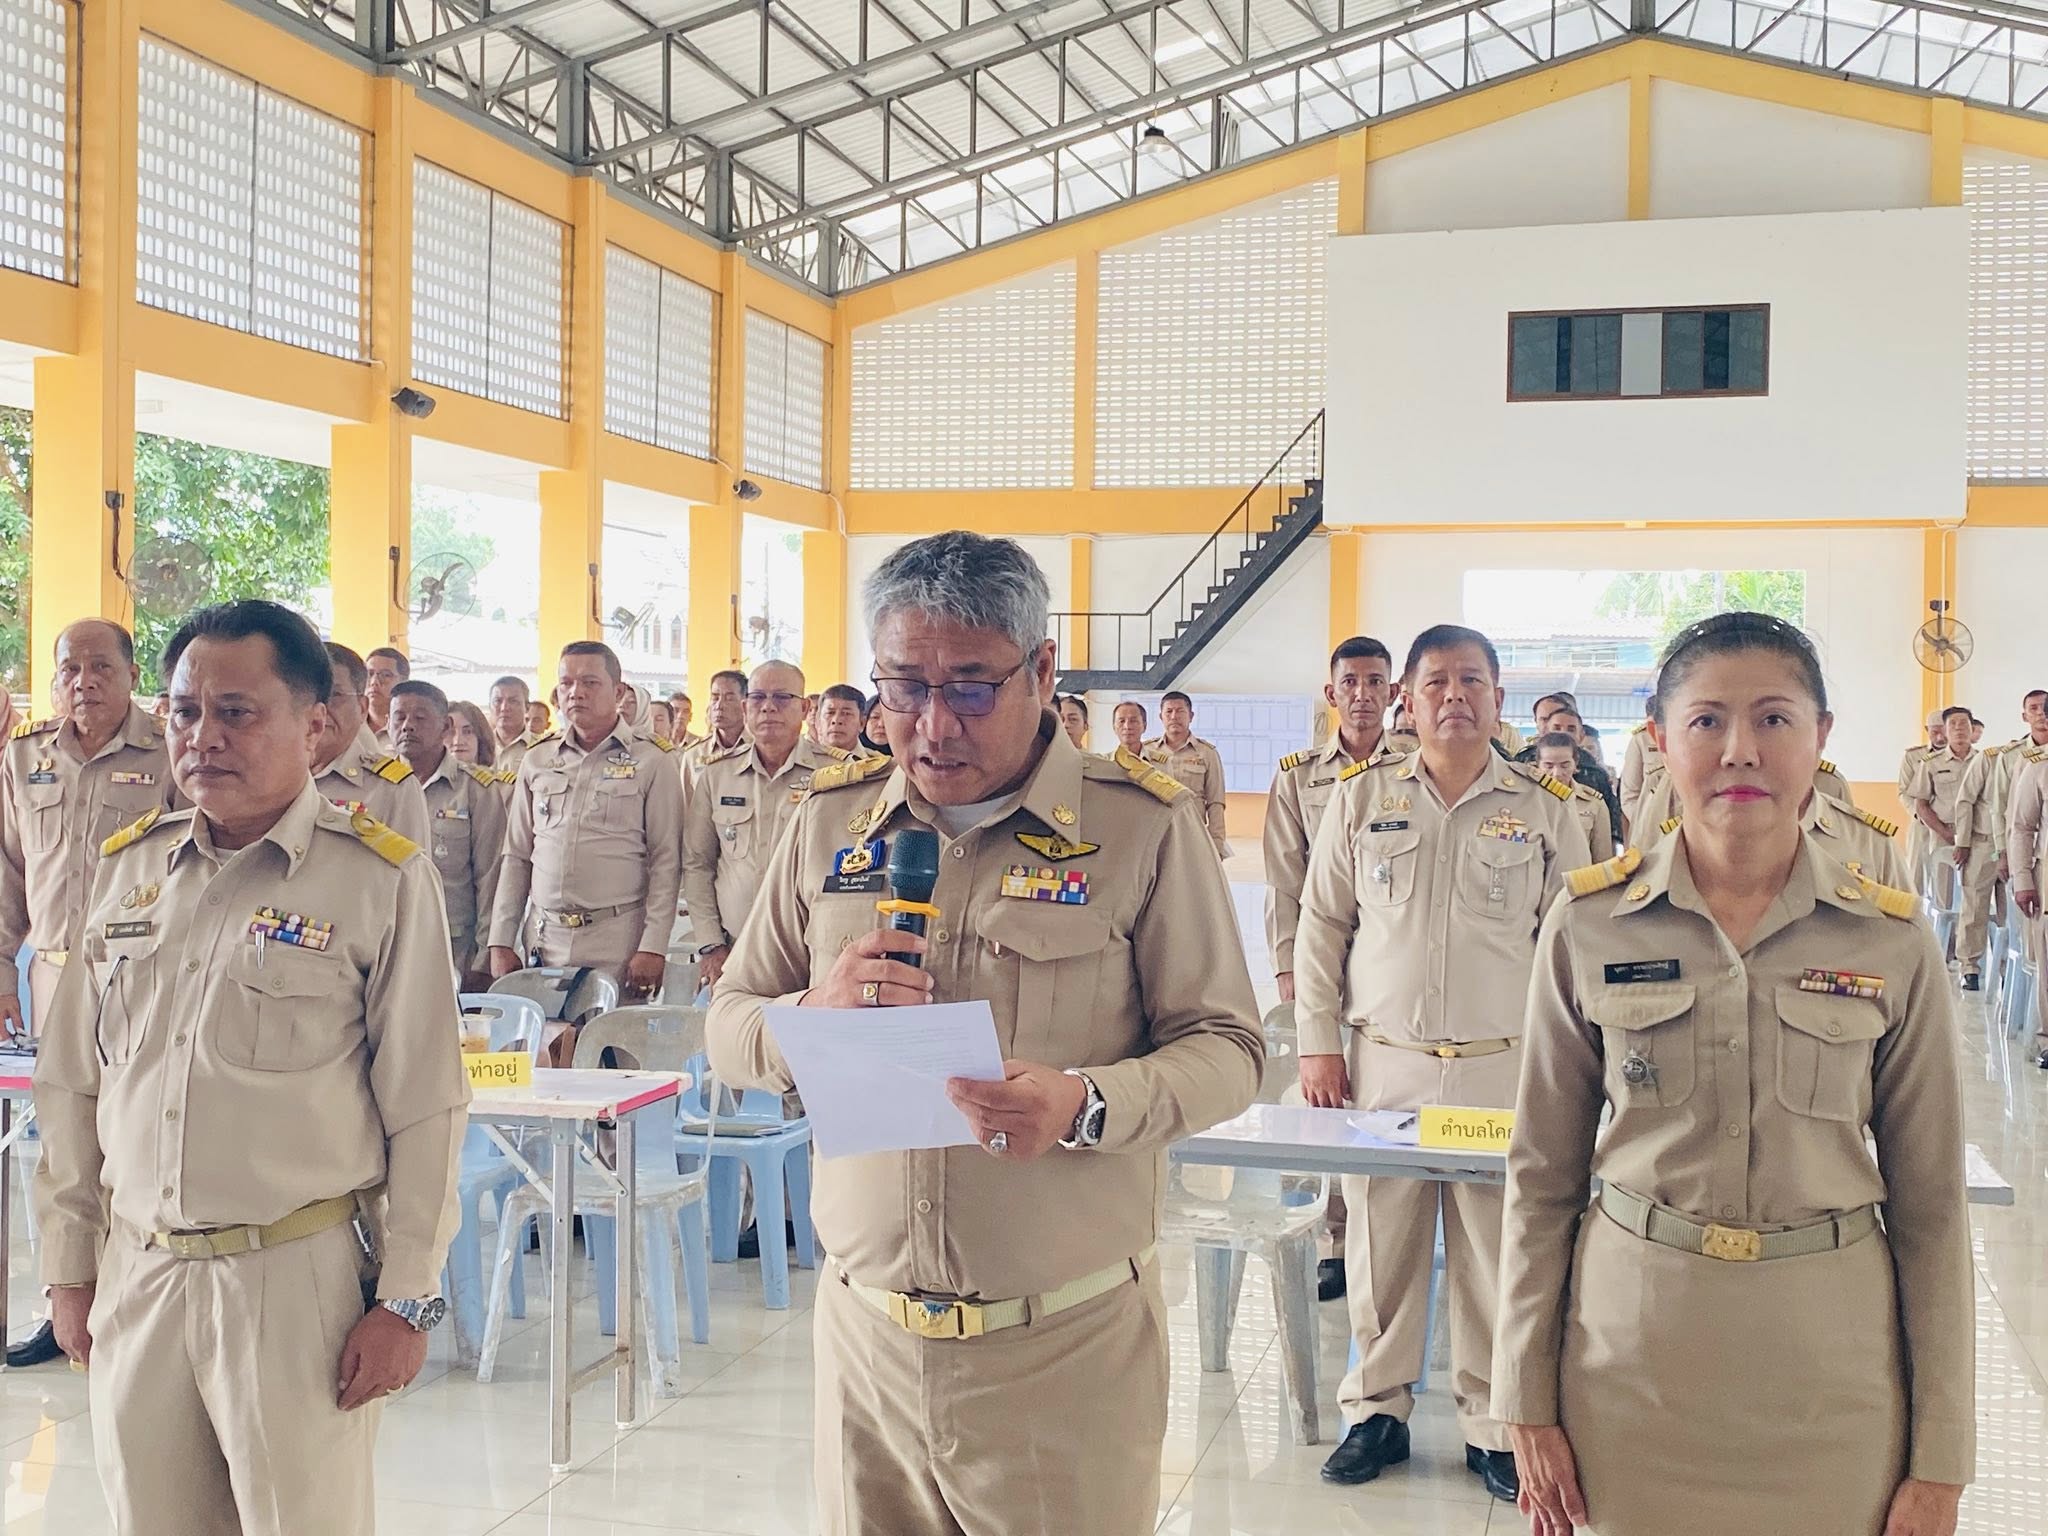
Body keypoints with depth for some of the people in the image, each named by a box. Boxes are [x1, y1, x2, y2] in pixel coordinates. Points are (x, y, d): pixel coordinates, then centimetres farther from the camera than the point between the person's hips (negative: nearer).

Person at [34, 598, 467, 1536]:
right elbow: (71, 1088, 13)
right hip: (135, 1275, 5)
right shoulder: (128, 868, 8)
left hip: (298, 1280, -4)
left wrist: (405, 1300, -7)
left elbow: (425, 1108, -6)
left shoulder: (381, 880, -7)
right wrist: (69, 1265, 12)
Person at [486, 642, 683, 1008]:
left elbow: (665, 863, -3)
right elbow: (516, 857, 15)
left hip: (617, 944, -4)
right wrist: (501, 942, 8)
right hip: (542, 940, 4)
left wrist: (653, 947, -11)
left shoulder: (652, 764, 1)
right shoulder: (536, 763, 14)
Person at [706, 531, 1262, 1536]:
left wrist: (1085, 1105, -24)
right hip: (866, 1333, 3)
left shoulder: (1143, 824, -5)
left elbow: (1225, 1048, -5)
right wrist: (812, 1016, -13)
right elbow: (728, 1027, 10)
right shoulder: (830, 818, 6)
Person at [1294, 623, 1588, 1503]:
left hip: (1506, 1068, -1)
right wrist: (1318, 1044, 3)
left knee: (1496, 1249, 4)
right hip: (1381, 1061, 1)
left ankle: (1492, 1424, 18)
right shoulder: (1361, 797, 5)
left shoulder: (1546, 807, 4)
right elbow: (1321, 926, 7)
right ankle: (1377, 1408, 23)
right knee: (1380, 1240, 7)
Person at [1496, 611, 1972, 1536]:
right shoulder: (1589, 926, -4)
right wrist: (1529, 1402, 1)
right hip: (1633, 1356, 0)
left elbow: (1929, 1203, 1)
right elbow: (1542, 1176, 1)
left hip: (1831, 1374, 0)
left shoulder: (1893, 944, -4)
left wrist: (1939, 1460, 1)